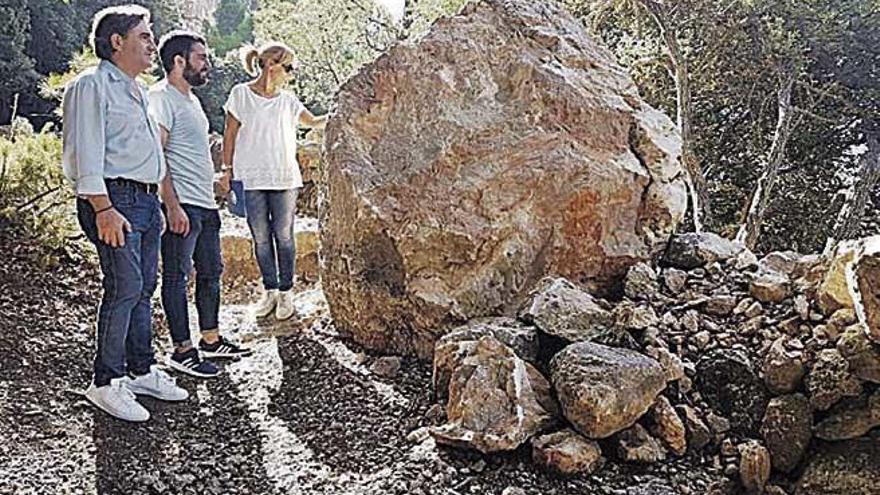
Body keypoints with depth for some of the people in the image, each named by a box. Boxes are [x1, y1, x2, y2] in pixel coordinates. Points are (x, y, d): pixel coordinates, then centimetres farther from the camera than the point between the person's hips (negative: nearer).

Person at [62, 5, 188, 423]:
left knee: (143, 288, 10)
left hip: (145, 200, 9)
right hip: (115, 199, -9)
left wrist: (156, 205, 23)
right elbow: (86, 152, -15)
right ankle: (106, 383, -3)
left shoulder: (137, 90, 23)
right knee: (124, 288, -12)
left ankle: (141, 371, 20)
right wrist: (103, 209, -22)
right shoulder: (91, 86, -6)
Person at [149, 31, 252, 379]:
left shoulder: (191, 99, 19)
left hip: (205, 205, 10)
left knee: (211, 272, 15)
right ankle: (182, 351, 6)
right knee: (177, 276, -1)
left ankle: (211, 340, 27)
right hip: (181, 206, -10)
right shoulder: (162, 98, -11)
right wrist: (173, 206, -24)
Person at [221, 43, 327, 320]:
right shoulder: (241, 94, 2)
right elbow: (230, 135, 4)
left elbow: (314, 122, 16)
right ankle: (269, 291, 16)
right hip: (251, 179, -2)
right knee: (261, 238, 4)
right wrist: (228, 170, 1)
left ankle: (286, 292, 10)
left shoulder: (288, 100, 10)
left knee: (284, 236, 1)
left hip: (284, 178, 2)